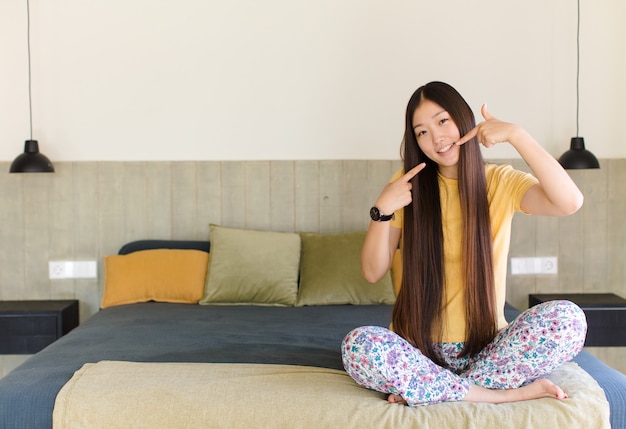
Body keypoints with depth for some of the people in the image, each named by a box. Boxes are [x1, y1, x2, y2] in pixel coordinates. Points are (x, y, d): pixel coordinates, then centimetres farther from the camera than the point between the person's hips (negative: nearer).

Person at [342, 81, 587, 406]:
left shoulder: (500, 182, 1)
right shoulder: (409, 184, 3)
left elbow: (570, 202, -20)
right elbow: (373, 272, -1)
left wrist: (516, 135, -19)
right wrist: (382, 210, -16)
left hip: (486, 348, 0)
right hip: (421, 349, 0)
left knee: (568, 319, -27)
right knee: (358, 346, -32)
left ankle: (426, 389, -20)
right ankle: (509, 393, -20)